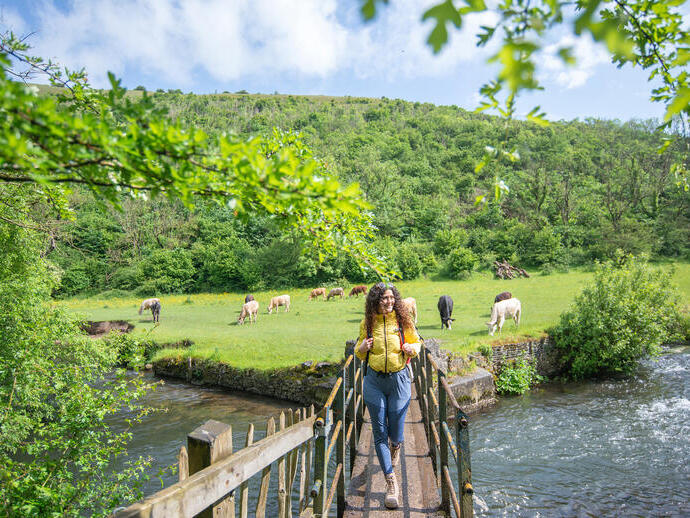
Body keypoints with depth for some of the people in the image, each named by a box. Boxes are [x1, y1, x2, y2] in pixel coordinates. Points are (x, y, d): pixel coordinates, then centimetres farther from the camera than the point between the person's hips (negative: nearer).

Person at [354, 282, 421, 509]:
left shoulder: (403, 321, -4)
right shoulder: (367, 323, 0)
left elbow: (417, 342, 10)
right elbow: (359, 351, 11)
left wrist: (411, 349, -12)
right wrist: (362, 348, -11)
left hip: (399, 379, -1)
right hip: (374, 381, 1)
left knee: (395, 433, 5)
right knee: (379, 433, 2)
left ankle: (396, 444, 44)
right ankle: (391, 482, 14)